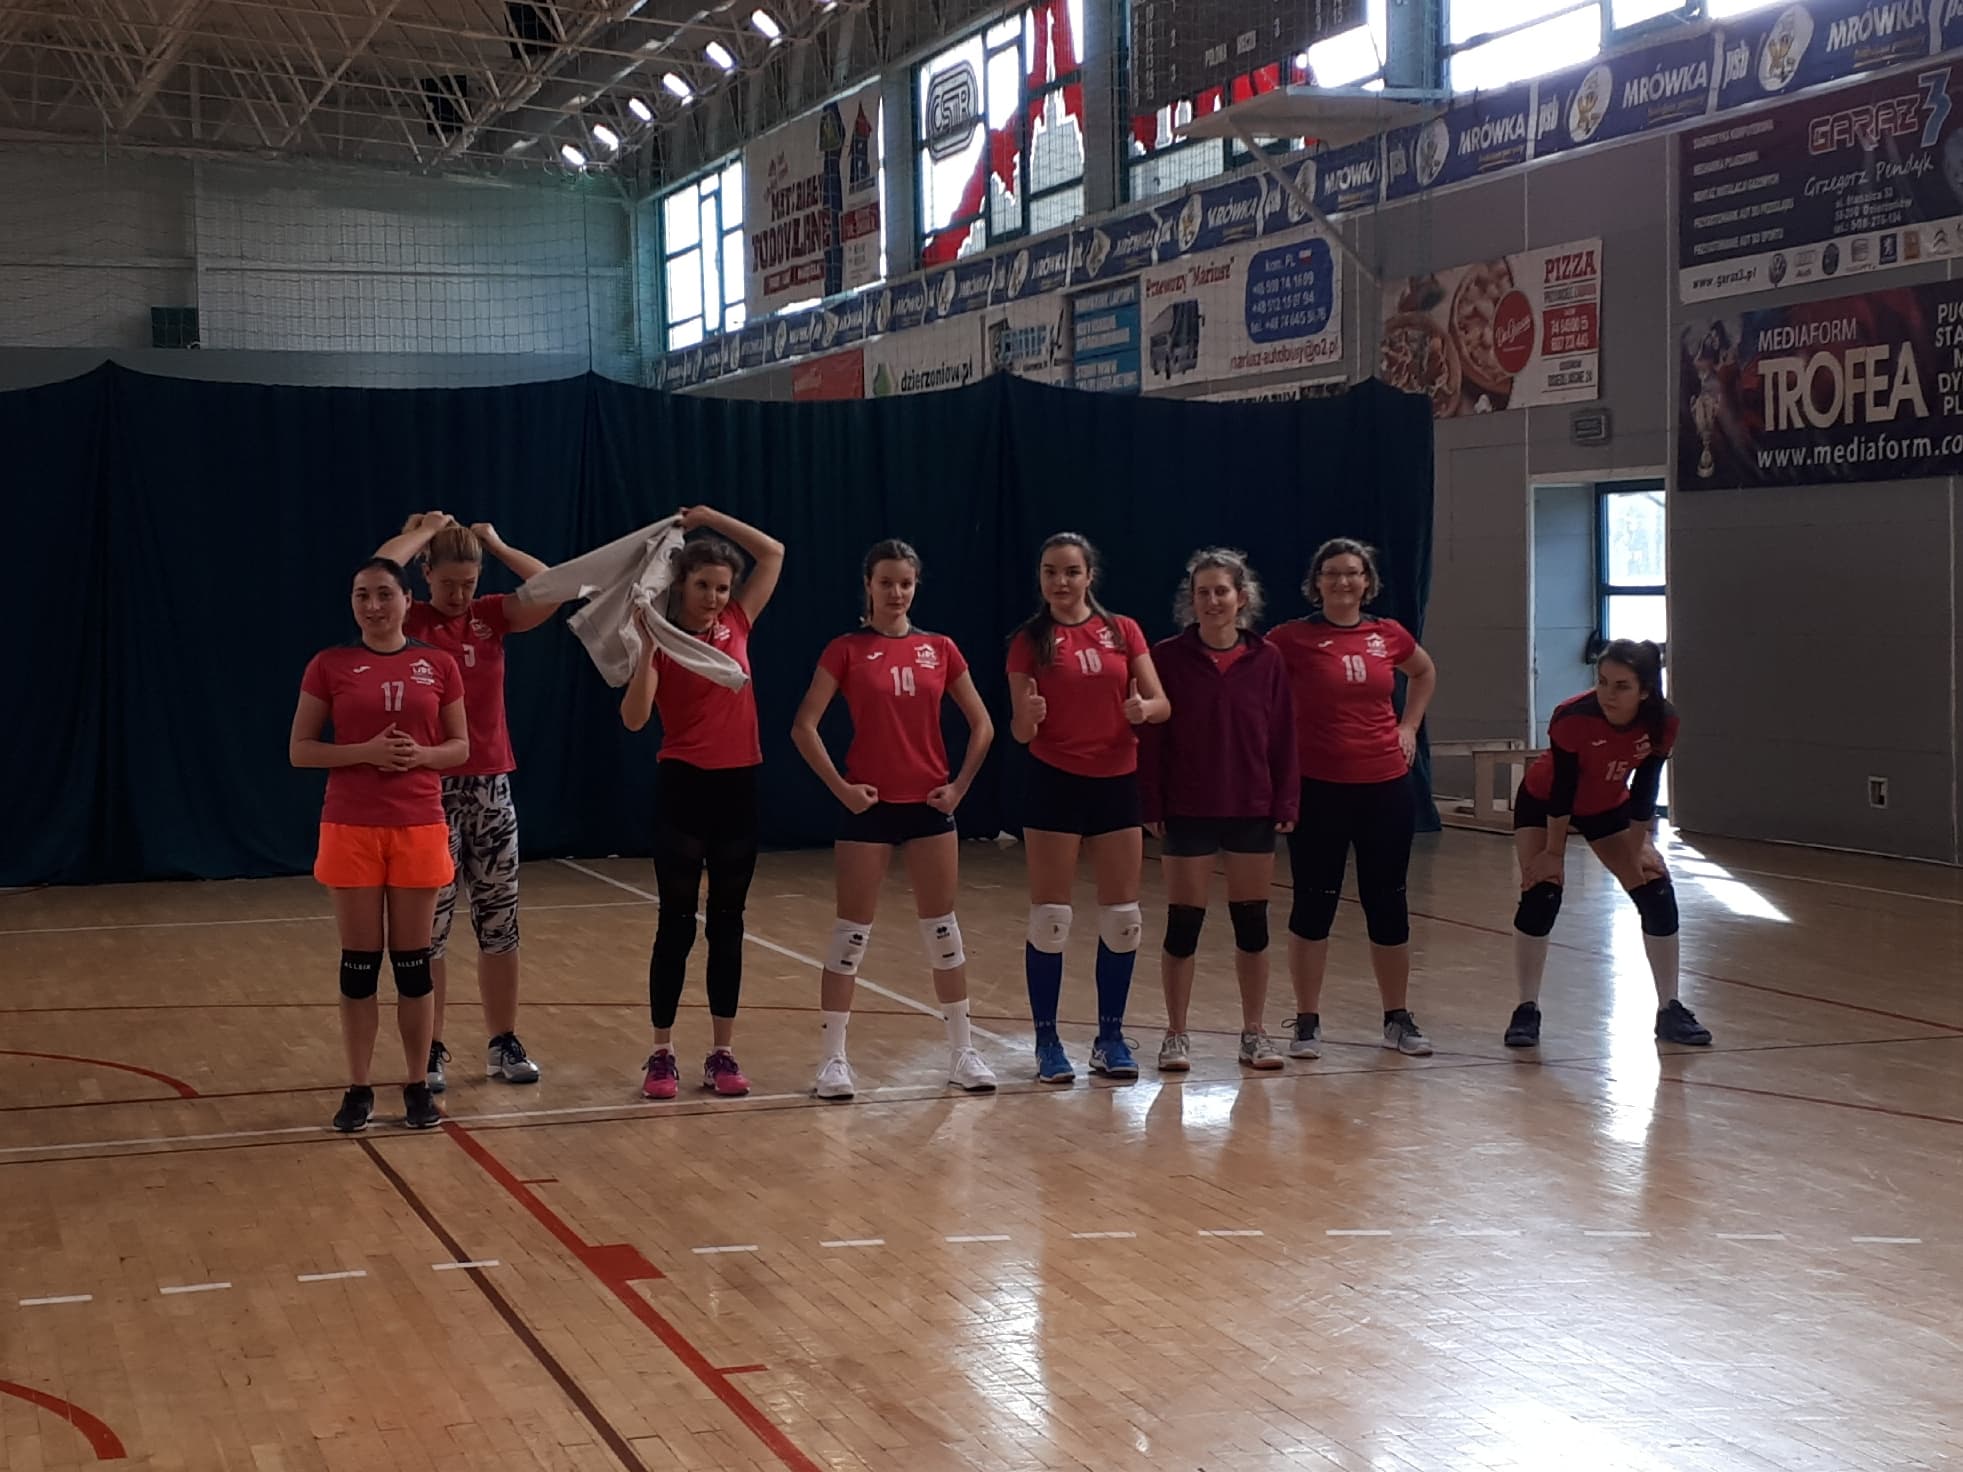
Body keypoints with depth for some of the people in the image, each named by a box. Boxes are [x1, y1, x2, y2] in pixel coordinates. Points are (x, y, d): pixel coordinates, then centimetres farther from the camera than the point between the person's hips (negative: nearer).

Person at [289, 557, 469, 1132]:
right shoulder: (329, 666, 0)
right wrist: (365, 751, -15)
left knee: (413, 961, 6)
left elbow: (460, 747, 9)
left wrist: (421, 754, -12)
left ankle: (418, 1086, 15)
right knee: (359, 962, 4)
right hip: (350, 829, -1)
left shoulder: (439, 666, 3)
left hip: (420, 828, 1)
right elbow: (299, 750, 0)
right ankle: (358, 1090, 12)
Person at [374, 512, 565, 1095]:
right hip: (430, 787, -4)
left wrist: (495, 544, -2)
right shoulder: (412, 622, -4)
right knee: (429, 928, 2)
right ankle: (430, 1052, 10)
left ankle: (504, 1044, 19)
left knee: (500, 924, 9)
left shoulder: (492, 616, 6)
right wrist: (424, 530, -8)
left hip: (491, 785, 4)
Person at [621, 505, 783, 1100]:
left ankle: (722, 1054, 13)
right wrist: (649, 646, -28)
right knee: (677, 923, 0)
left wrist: (708, 518, 3)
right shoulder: (662, 641, -6)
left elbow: (773, 552, 10)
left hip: (738, 784, 4)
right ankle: (662, 1055, 6)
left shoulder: (736, 625, 6)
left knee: (728, 922, 8)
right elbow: (633, 718, -18)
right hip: (683, 787, -4)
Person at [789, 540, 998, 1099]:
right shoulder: (846, 650, -3)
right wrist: (839, 786, -12)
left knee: (942, 928, 8)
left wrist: (960, 785, 1)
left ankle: (963, 1052, 16)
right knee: (851, 932, 0)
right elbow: (804, 726, -7)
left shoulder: (940, 649, 5)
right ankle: (834, 1058, 5)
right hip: (868, 804, -3)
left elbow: (982, 725, 10)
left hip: (929, 803, 3)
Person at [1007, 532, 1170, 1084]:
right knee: (1050, 919, -2)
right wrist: (1029, 716, -26)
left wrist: (1142, 709, -21)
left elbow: (1161, 703, 1)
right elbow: (1020, 731, -3)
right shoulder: (1029, 641, -1)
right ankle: (1047, 1041, 7)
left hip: (1117, 783, 3)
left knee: (1122, 919, 5)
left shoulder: (1123, 631, 4)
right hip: (1055, 784, -3)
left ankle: (1111, 1036, 17)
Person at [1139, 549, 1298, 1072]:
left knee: (1252, 921, 8)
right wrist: (1151, 805, -8)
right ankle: (1176, 1035, 12)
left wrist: (1286, 802, -3)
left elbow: (1284, 736, 3)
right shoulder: (1167, 657, -4)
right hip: (1187, 811, -2)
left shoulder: (1267, 659, 1)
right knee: (1183, 923, 3)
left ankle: (1254, 1032, 18)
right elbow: (1150, 736, -4)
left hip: (1253, 809, 2)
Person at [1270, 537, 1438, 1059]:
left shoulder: (1389, 635, 5)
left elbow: (1425, 672, 25)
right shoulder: (1293, 638, -7)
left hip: (1386, 786, 3)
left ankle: (1398, 1019, 20)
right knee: (1314, 903, 3)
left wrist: (1409, 725, 13)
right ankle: (1307, 1022, 12)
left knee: (1387, 902, 9)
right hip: (1318, 788, -3)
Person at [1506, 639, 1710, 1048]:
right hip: (1543, 802, -4)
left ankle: (1670, 1012, 7)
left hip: (1608, 806, 4)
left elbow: (1644, 789, -14)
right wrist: (1554, 851, -19)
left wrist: (1638, 847, -9)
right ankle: (1526, 1011, -8)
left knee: (1657, 894, -4)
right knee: (1541, 892, -18)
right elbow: (1561, 789, -27)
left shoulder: (1663, 724, -26)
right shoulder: (1572, 719, -37)